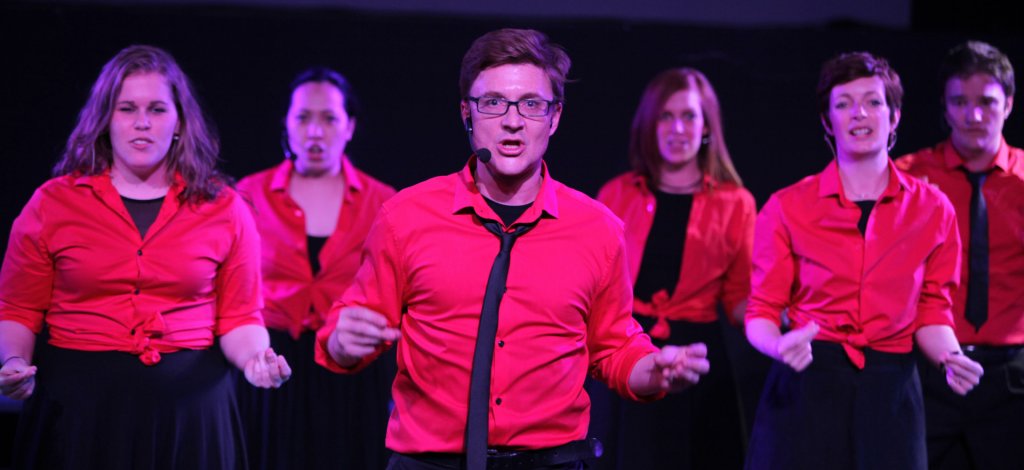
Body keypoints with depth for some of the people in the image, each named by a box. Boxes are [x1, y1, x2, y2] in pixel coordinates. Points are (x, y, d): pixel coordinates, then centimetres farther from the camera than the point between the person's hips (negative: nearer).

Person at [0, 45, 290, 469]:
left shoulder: (223, 208, 5)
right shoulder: (52, 203, 3)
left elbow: (238, 319, 6)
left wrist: (254, 357, -15)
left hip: (190, 408, 1)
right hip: (80, 408, 0)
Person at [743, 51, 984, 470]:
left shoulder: (932, 210, 6)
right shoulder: (787, 208, 2)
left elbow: (932, 314, 9)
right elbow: (762, 312, 3)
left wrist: (950, 358, -12)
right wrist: (777, 346, -19)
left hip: (889, 392, 1)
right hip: (806, 387, -1)